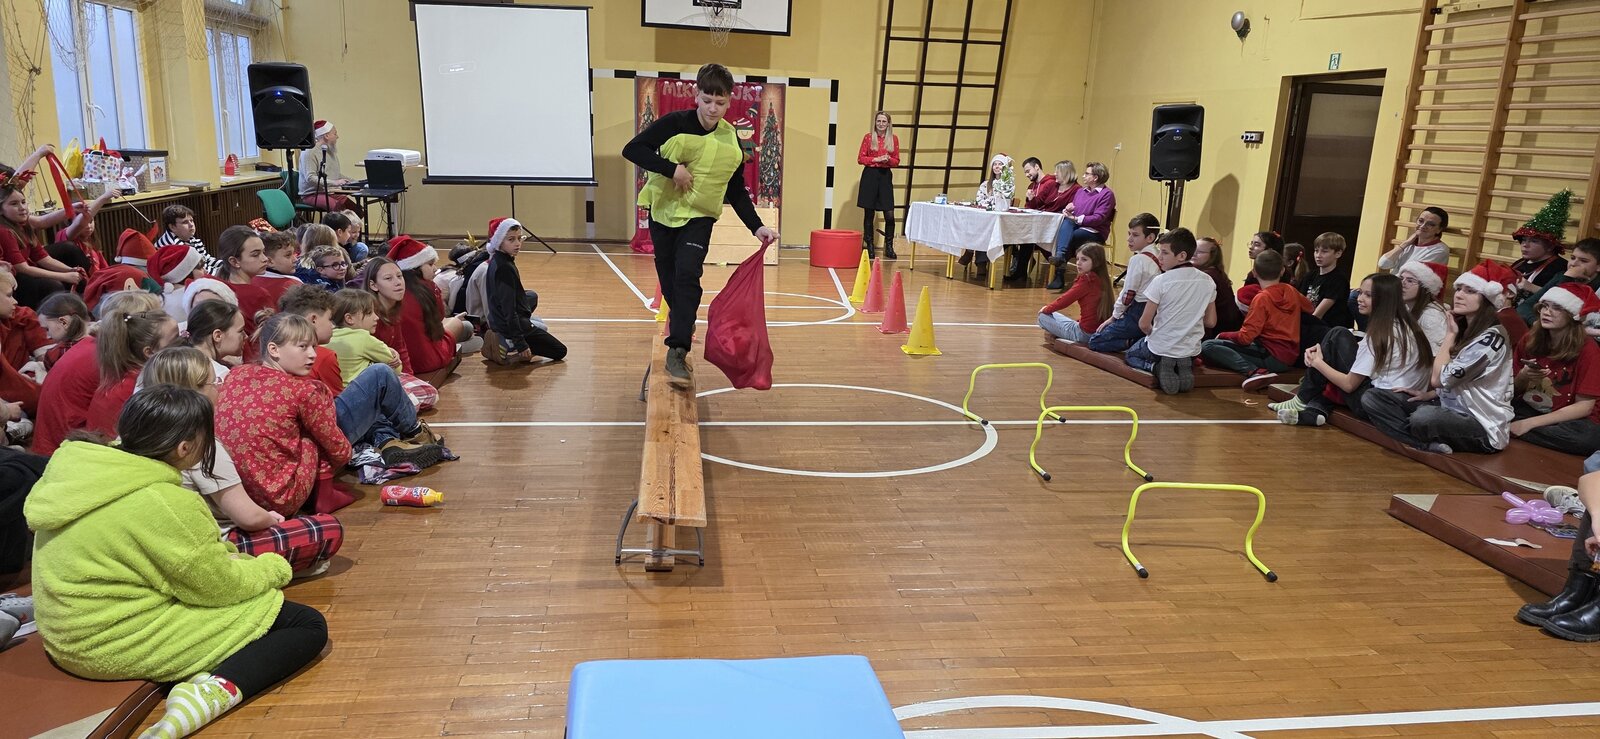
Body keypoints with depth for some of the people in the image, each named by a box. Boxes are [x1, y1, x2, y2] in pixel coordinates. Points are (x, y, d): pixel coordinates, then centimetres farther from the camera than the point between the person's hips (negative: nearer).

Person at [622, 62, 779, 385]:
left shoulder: (731, 142, -3)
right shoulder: (674, 124, -11)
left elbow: (736, 192, 6)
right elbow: (632, 149, -14)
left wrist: (757, 226, -4)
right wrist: (671, 168, -23)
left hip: (699, 216, -1)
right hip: (663, 211, 1)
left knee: (687, 275, -21)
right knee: (668, 278, 9)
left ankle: (677, 352, -25)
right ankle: (681, 322, 40)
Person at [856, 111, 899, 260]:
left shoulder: (894, 139, 7)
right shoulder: (868, 137, 1)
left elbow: (896, 161, 9)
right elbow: (860, 158, 1)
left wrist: (888, 160, -11)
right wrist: (876, 159, -11)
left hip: (886, 176, 1)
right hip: (870, 176, -1)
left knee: (889, 215, -4)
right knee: (868, 213, 3)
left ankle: (889, 247, 10)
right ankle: (869, 247, 12)